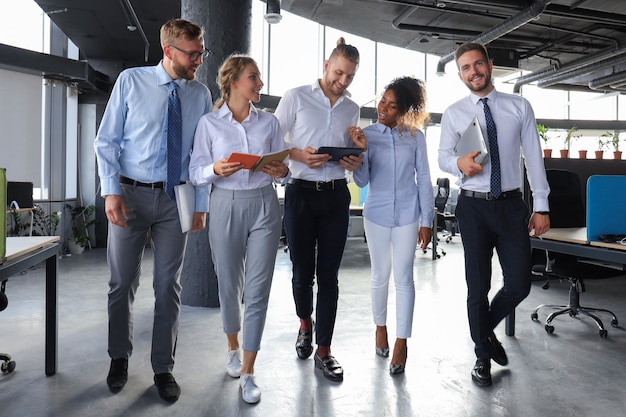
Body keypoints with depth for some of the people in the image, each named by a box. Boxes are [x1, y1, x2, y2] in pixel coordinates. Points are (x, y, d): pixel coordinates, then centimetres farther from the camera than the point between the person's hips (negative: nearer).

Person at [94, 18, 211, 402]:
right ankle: (119, 359, 32)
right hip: (130, 193, -1)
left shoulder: (201, 95, 3)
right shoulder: (131, 81, -3)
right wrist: (111, 191, -12)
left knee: (169, 286, 7)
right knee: (123, 282, 10)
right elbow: (107, 140, -3)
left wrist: (201, 204, 2)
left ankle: (164, 369, 22)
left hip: (175, 198, 1)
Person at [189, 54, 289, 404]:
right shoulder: (209, 123, 3)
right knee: (230, 286, 10)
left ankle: (247, 371, 10)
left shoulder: (269, 122, 8)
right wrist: (215, 169, -21)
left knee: (258, 290, -2)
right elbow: (196, 172, -1)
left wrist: (282, 171, -15)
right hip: (226, 207, -1)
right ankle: (233, 347, 38)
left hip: (264, 206, 1)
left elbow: (285, 166, 8)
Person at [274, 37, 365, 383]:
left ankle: (323, 351, 14)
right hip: (301, 192, -2)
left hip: (336, 195, 3)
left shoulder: (352, 109, 13)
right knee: (302, 271, 6)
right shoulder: (296, 97, 1)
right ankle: (305, 324, 37)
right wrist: (298, 155, -17)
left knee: (328, 275, 4)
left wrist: (356, 162, -3)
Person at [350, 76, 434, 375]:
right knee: (380, 275, 11)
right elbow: (362, 181, -4)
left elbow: (424, 179, 2)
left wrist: (426, 220, -1)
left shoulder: (415, 136, -1)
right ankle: (380, 326, 33)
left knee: (403, 278, 1)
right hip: (377, 213, 1)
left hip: (407, 215, -1)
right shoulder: (367, 134, -1)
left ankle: (401, 341, 13)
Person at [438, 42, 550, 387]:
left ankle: (487, 329, 32)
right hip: (474, 206, 0)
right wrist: (459, 163, -19)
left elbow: (533, 156, 2)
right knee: (478, 286, 8)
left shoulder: (519, 107, 4)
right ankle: (483, 356, 28)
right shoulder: (453, 114, 3)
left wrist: (541, 206, -1)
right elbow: (443, 157, 6)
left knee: (519, 284, 0)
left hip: (512, 205, 1)